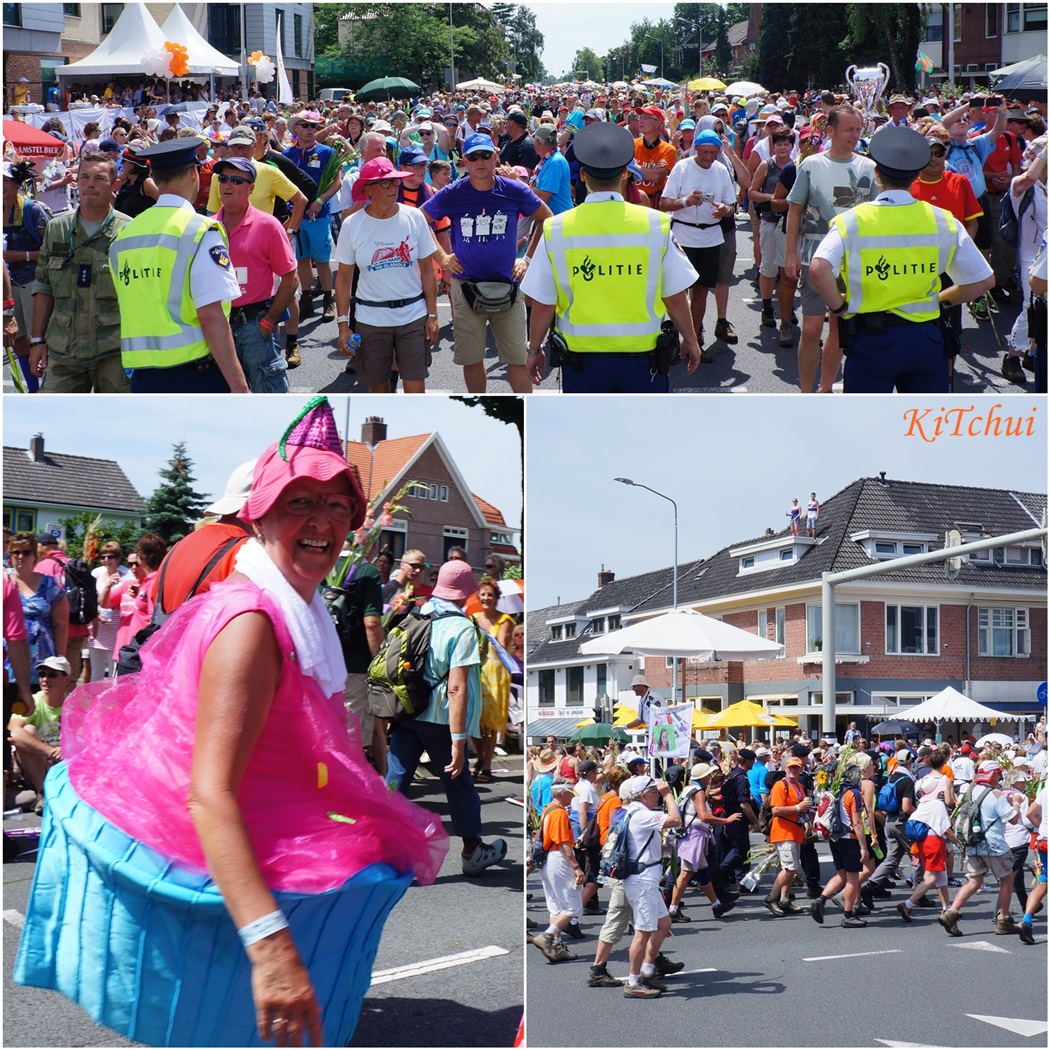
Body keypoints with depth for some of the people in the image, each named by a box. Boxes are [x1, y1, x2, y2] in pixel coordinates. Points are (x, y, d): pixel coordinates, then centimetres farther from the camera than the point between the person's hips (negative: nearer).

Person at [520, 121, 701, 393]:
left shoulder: (556, 230, -7)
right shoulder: (656, 225, -8)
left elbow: (543, 304, -3)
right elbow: (675, 297, -2)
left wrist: (534, 350, 13)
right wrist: (690, 340, 14)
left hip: (581, 359, 1)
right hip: (642, 357, 0)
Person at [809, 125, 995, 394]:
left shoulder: (851, 222, -6)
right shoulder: (943, 221, 0)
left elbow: (819, 269, -22)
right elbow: (983, 280, 1)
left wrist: (838, 306, -6)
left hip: (870, 340, -2)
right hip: (926, 339, 2)